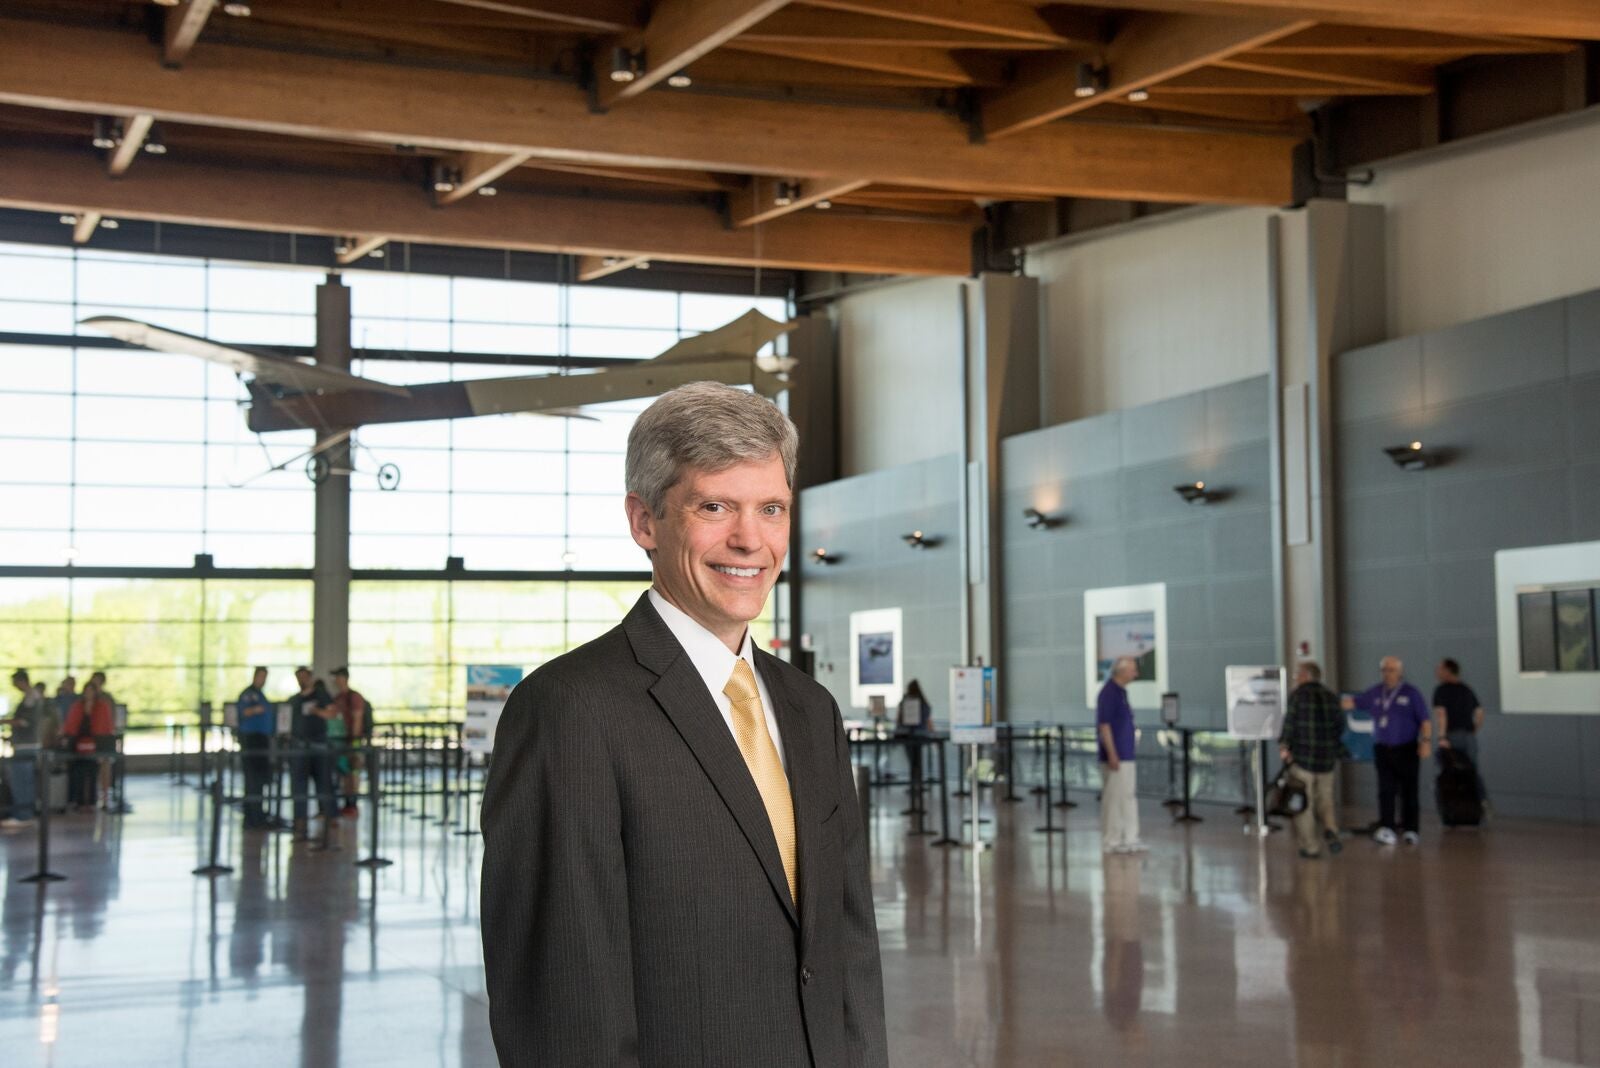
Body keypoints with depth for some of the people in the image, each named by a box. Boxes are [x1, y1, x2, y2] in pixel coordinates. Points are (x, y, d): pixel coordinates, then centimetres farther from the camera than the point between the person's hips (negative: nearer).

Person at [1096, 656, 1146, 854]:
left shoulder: (1121, 691, 14)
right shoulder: (1109, 693, -15)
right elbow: (1104, 725, -19)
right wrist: (1112, 754, -22)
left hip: (1126, 756, 10)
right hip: (1115, 758, -10)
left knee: (1129, 797, 11)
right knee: (1113, 799, -3)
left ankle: (1130, 839, 17)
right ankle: (1111, 841, 3)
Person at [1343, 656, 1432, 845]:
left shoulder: (1411, 693, -1)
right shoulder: (1376, 693, 11)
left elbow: (1426, 720, -3)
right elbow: (1354, 702, 17)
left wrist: (1425, 741, -14)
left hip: (1406, 750, -3)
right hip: (1383, 750, 3)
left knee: (1408, 791, 1)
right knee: (1386, 790, -5)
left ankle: (1411, 830, 8)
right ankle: (1386, 830, -10)